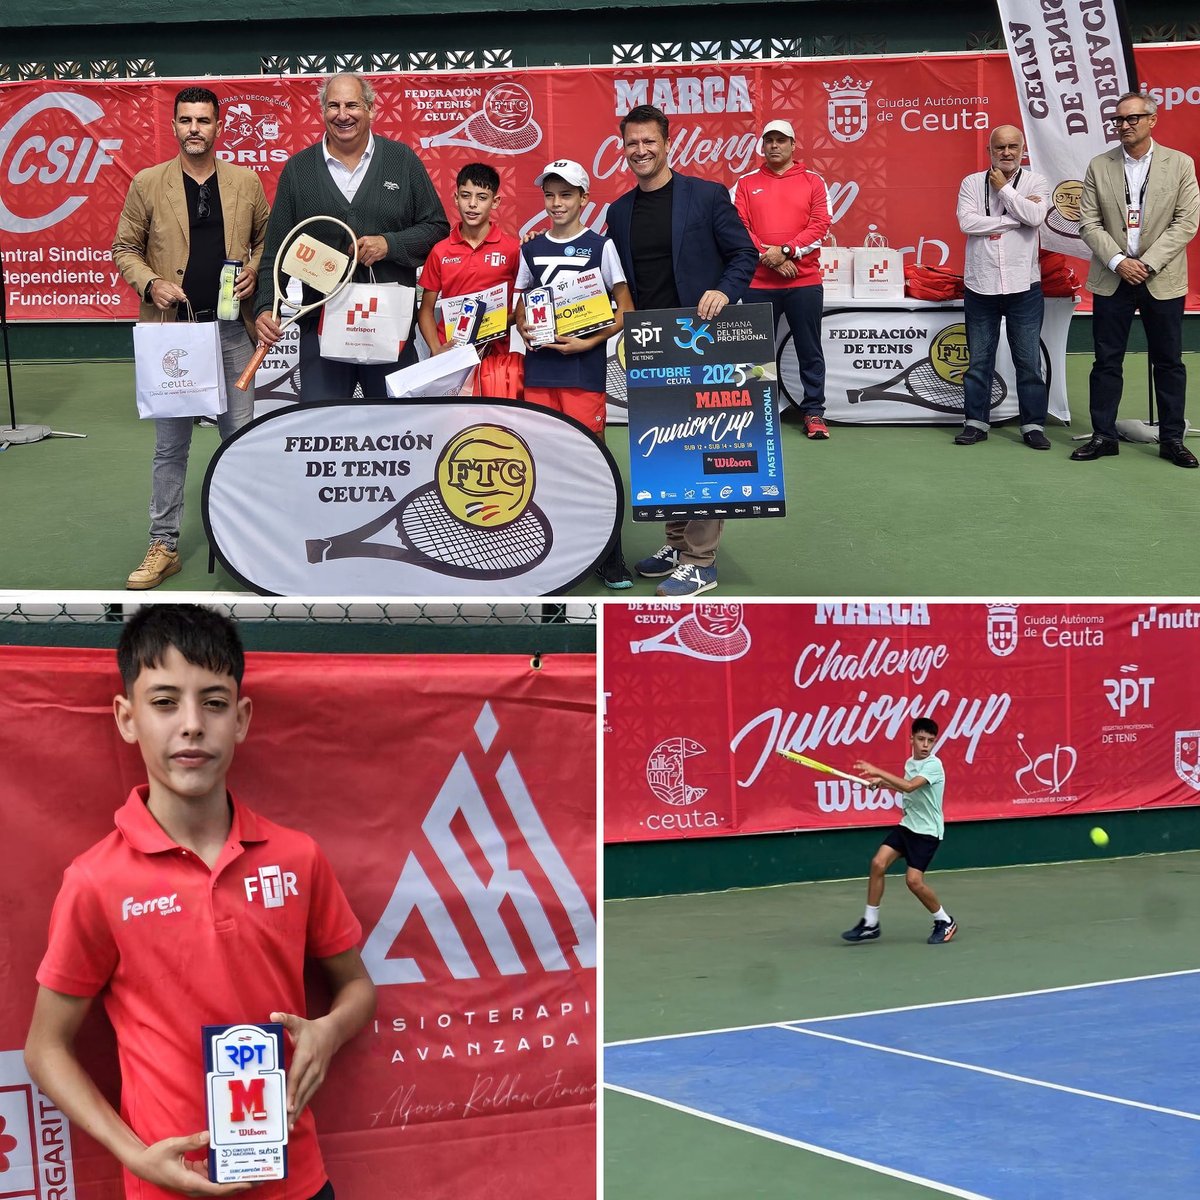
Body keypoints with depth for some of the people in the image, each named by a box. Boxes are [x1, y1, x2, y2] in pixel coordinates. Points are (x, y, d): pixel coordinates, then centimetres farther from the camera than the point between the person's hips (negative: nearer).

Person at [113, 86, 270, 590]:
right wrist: (150, 283, -12)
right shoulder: (147, 184, 1)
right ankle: (163, 546, 12)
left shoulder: (246, 182, 6)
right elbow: (124, 248, 5)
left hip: (231, 328, 1)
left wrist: (255, 270, -5)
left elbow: (267, 237, 15)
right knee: (170, 444, 5)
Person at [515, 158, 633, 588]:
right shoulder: (531, 249, 12)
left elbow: (625, 310, -1)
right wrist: (523, 329, -1)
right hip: (538, 366, 4)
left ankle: (609, 554, -1)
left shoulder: (600, 246, 0)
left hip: (584, 367, -4)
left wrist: (588, 342, -13)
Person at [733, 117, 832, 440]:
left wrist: (785, 250, -14)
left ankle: (813, 412, 10)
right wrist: (769, 257, -13)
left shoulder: (813, 181, 6)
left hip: (804, 282, 0)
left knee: (810, 351, 4)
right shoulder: (746, 184, 8)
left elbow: (820, 226, -3)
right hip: (758, 283, 0)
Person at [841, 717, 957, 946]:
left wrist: (879, 772, -35)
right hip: (907, 824, 7)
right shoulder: (910, 763, 6)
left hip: (927, 831, -7)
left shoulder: (933, 765, -17)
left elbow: (909, 786, -33)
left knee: (914, 880, -14)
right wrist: (882, 783, 9)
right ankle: (870, 924, 0)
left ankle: (945, 922, 10)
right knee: (878, 863, -9)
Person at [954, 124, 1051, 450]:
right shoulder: (972, 183, 5)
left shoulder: (1036, 182, 3)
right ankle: (976, 423, 17)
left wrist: (1004, 188, -7)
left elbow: (1036, 217, -16)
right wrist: (1015, 217, -11)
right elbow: (967, 222, -11)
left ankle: (1033, 426, 10)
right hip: (981, 287, 1)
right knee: (979, 361, 8)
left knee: (1029, 362, 3)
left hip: (1023, 287, -1)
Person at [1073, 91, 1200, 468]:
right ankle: (1103, 436, 13)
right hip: (1112, 280, 1)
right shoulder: (1099, 166, 3)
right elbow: (1089, 223, 0)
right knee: (1106, 362, 4)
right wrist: (1118, 262, -13)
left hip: (1162, 279, -1)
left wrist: (1147, 263, -13)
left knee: (1169, 362, 5)